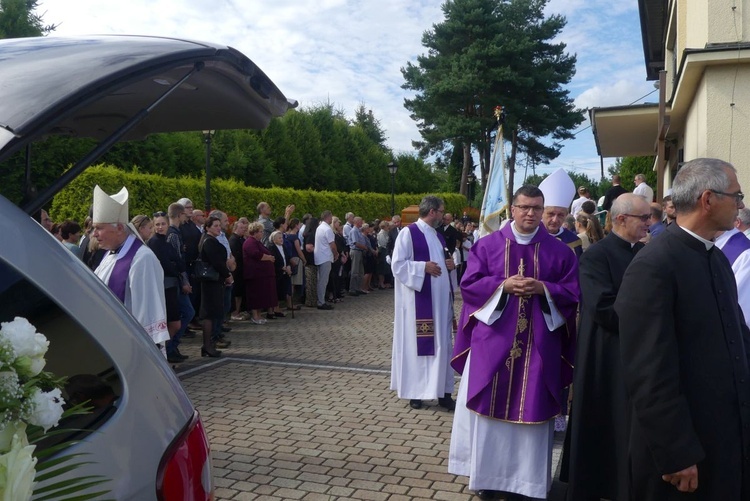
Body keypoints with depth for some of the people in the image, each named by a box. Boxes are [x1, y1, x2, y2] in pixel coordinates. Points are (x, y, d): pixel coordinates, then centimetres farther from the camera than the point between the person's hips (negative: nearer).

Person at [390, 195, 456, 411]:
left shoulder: (438, 236, 15)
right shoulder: (408, 233, -9)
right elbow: (397, 265, -13)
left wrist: (447, 264, 3)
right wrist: (423, 267, -21)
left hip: (439, 298, 7)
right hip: (418, 299, -7)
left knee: (440, 343, 8)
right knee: (416, 343, 1)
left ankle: (441, 391, 15)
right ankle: (414, 391, 13)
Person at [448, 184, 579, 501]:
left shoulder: (559, 251, 4)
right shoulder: (487, 245, 2)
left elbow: (573, 292, 2)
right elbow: (469, 284, -2)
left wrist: (543, 288, -15)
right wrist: (503, 286, -16)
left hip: (539, 343, 1)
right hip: (493, 340, 0)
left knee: (532, 408, 7)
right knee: (491, 406, 5)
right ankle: (489, 473, 19)